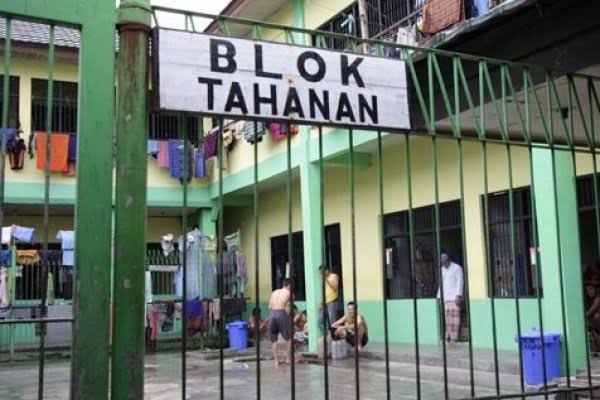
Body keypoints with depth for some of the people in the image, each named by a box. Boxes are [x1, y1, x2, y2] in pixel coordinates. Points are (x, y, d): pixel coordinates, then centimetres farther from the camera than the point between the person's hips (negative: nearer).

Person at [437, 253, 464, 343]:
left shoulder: (457, 268, 1)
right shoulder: (442, 269, 20)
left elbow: (460, 282, -5)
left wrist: (458, 295, -14)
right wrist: (439, 296, 14)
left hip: (454, 296, -6)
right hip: (444, 297, 6)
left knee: (453, 315, -11)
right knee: (445, 316, -3)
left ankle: (454, 338, -12)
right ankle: (447, 337, -2)